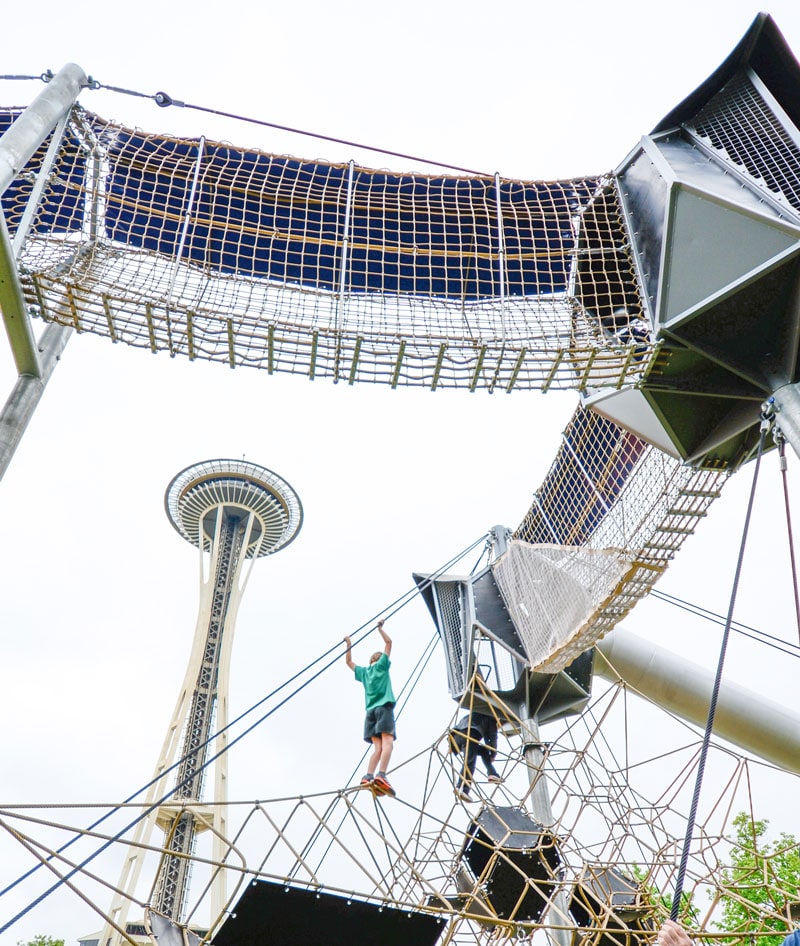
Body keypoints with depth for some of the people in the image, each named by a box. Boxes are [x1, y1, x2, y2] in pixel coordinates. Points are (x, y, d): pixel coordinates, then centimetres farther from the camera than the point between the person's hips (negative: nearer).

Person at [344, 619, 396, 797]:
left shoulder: (363, 672, 23)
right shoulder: (382, 665, 12)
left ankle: (368, 776, -18)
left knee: (378, 747, 0)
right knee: (387, 743, -16)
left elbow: (349, 662, 40)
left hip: (371, 710, 6)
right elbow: (388, 642, 15)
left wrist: (348, 645, 41)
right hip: (384, 707, -5)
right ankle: (381, 775, -35)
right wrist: (380, 628, 23)